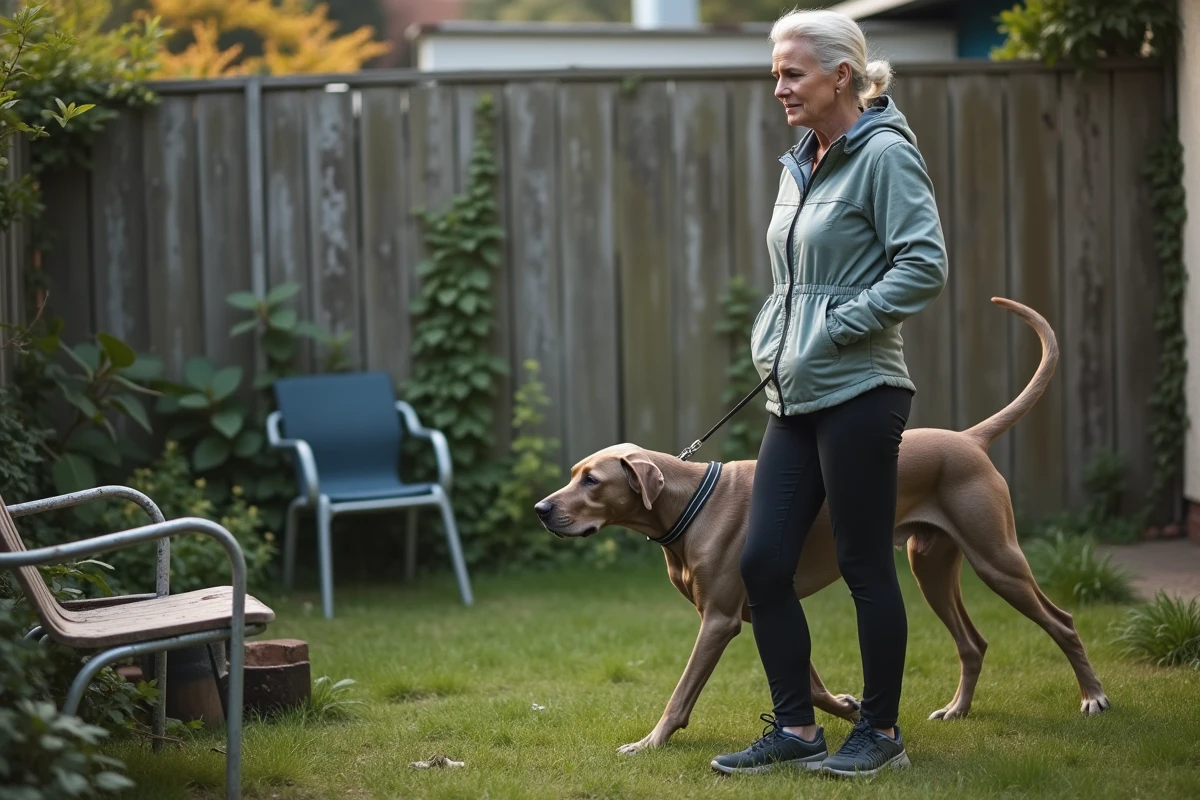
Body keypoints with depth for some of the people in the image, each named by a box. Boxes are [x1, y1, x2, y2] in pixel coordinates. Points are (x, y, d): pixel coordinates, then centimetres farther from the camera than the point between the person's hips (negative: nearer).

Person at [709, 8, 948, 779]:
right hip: (795, 397, 8)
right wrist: (771, 342, 11)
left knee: (866, 565, 0)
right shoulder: (799, 164, 16)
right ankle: (795, 728, 14)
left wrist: (838, 328, -16)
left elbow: (925, 267, -18)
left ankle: (881, 730, 13)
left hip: (858, 392, -8)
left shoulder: (885, 153, -9)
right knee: (764, 563, 4)